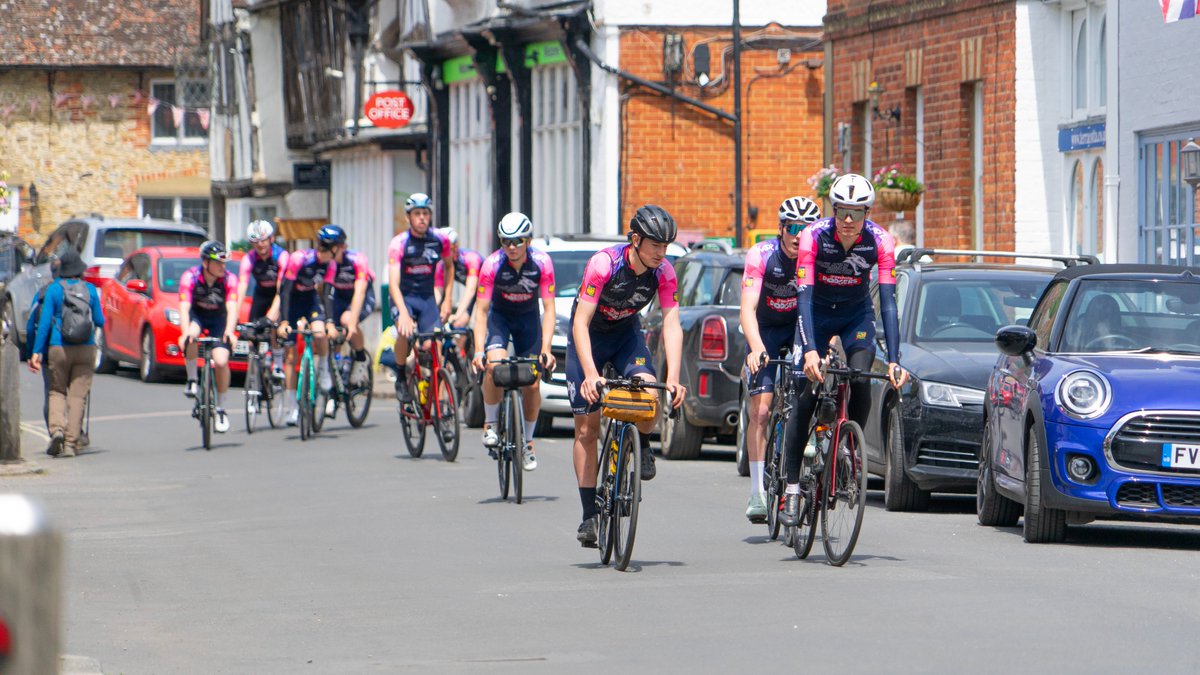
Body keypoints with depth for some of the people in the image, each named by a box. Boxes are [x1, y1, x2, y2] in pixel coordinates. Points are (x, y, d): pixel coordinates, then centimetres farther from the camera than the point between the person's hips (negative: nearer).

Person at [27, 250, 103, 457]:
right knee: (78, 395, 3)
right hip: (85, 348, 1)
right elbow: (100, 321, 7)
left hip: (58, 347, -1)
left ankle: (57, 428, -12)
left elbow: (44, 322, -5)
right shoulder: (90, 290, 0)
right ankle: (71, 442, -2)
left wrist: (36, 351, -2)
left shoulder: (54, 290, -4)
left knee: (56, 391, 13)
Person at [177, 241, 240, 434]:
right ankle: (192, 380, -13)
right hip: (196, 316, -1)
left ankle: (221, 408, -1)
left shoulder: (229, 279, -22)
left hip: (219, 318, 1)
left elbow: (232, 308, -32)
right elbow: (184, 308, -32)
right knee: (189, 340, -36)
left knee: (221, 362, -18)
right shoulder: (190, 277, -24)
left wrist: (229, 331, -51)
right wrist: (186, 332, -49)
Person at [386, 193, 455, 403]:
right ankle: (401, 378, -9)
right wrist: (404, 313, -40)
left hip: (427, 298, 3)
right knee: (404, 332, -31)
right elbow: (393, 283, -26)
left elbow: (449, 267, 15)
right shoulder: (399, 243, -17)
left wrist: (447, 300, 7)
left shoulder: (440, 240, -6)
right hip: (404, 297, -3)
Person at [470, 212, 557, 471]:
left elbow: (549, 310, -20)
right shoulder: (493, 264, -26)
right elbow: (481, 311, -22)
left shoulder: (542, 263, -24)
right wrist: (479, 351, -32)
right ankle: (490, 424, -8)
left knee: (532, 384, -5)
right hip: (499, 316, -1)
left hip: (528, 318, 1)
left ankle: (527, 442, 14)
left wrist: (545, 350, -29)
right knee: (494, 365, -28)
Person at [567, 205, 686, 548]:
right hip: (589, 336, -3)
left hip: (626, 332, 3)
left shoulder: (664, 272, -20)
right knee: (586, 428, -4)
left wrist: (673, 378, -34)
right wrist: (590, 374, -43)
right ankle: (590, 516, 1)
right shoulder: (603, 264, -31)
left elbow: (672, 324, -21)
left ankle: (642, 444, 4)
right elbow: (580, 323, -32)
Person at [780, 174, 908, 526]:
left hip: (857, 315, 1)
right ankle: (791, 487, -11)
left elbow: (888, 302, -25)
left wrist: (894, 360, -33)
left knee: (860, 382, -22)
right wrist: (810, 350, -45)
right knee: (806, 395, -14)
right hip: (818, 313, -1)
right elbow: (804, 296, -32)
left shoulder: (880, 242, -23)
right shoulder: (814, 237, -27)